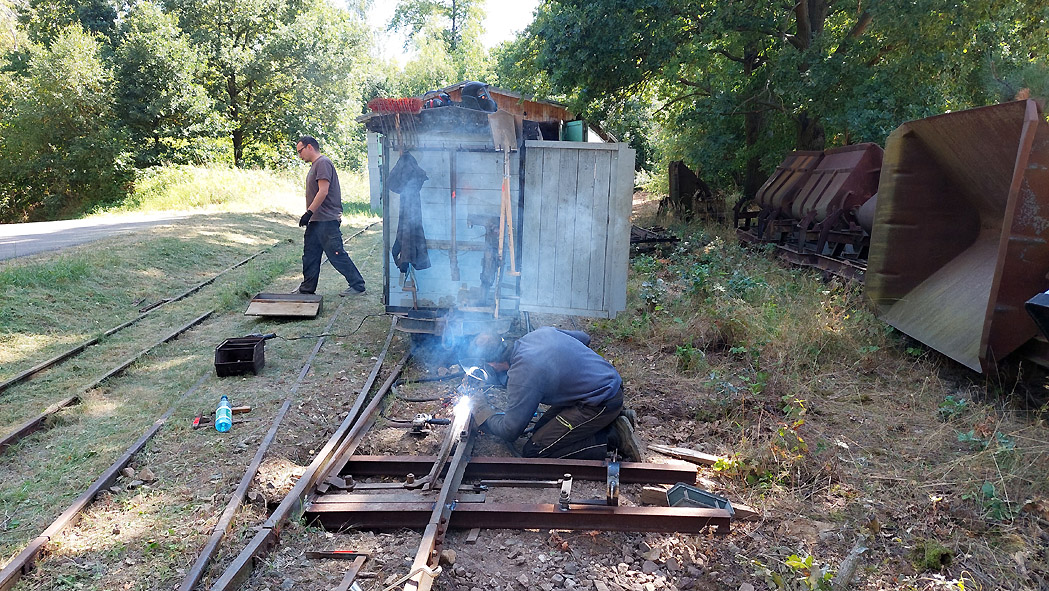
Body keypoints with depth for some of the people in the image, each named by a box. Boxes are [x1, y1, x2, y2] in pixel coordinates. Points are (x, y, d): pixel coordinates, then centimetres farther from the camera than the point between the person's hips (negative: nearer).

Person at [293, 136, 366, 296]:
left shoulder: (323, 163, -12)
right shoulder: (315, 165, 19)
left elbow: (323, 191, -20)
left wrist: (309, 212, -20)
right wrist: (309, 215, 18)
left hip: (327, 220, -10)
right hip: (315, 221, 10)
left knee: (337, 255, -7)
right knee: (310, 255, 12)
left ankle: (357, 285, 1)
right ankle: (307, 288, 19)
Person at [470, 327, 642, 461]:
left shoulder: (522, 375, -21)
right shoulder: (542, 332, 3)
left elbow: (509, 431, -11)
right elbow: (584, 338, 20)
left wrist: (479, 408, 6)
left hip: (602, 403, -10)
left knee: (533, 452, -7)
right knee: (541, 430, 14)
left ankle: (612, 438, -7)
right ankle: (614, 420, 10)